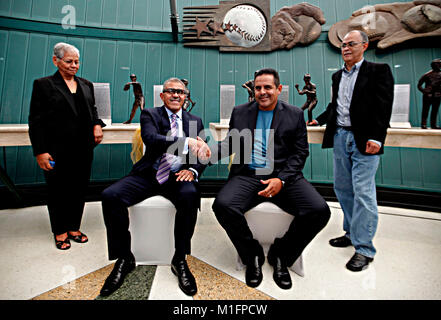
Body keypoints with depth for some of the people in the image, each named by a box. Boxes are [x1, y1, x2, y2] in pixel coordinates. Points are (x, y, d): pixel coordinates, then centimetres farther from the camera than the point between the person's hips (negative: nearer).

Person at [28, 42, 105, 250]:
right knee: (58, 191, 8)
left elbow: (92, 109, 22)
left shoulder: (86, 85, 14)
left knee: (79, 189, 10)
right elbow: (36, 121, -4)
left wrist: (97, 124, -1)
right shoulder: (43, 85, 0)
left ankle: (73, 228, 27)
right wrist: (40, 151, -11)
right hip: (57, 151, -4)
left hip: (83, 150, 4)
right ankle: (60, 232, 25)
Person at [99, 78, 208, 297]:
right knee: (110, 196, -22)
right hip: (148, 174, 1)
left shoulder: (195, 122, 15)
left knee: (190, 195, -33)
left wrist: (193, 170, -13)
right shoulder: (150, 114, 7)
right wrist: (187, 142, -31)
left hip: (178, 176, 0)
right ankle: (124, 258, -1)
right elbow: (151, 139, -16)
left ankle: (180, 260, -12)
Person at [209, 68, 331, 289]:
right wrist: (211, 153, -9)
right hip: (247, 175, 1)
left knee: (319, 210, -23)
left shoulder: (295, 114, 11)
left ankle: (280, 256, 6)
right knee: (222, 205, -28)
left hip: (284, 176, 0)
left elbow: (300, 153, 4)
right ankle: (253, 256, 2)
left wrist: (281, 180, -12)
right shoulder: (240, 112, 15)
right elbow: (230, 143, 14)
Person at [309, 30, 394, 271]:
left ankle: (364, 248, 4)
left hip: (364, 140, -6)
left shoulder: (378, 70, 0)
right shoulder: (337, 76, 19)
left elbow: (384, 107, -9)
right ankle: (351, 233, 27)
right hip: (340, 137, 7)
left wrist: (376, 138, -18)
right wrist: (320, 120, 16)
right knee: (342, 188, 11)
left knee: (363, 192, -6)